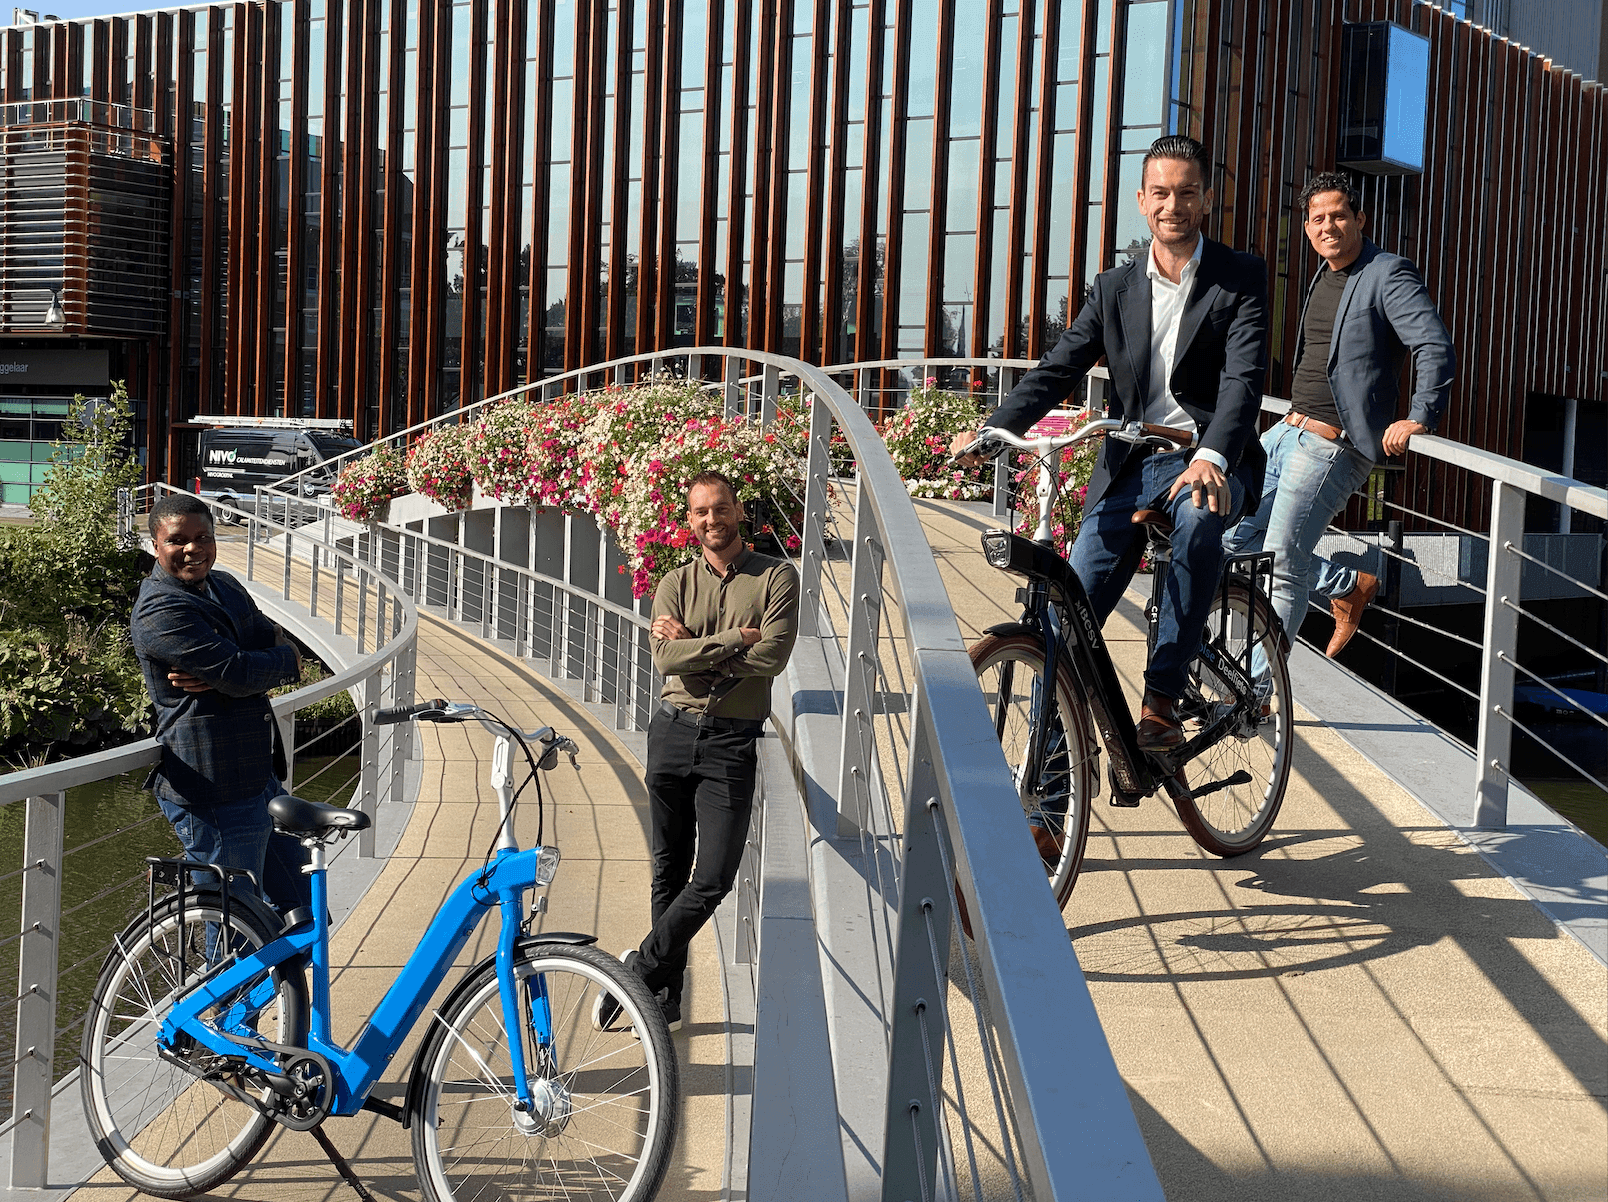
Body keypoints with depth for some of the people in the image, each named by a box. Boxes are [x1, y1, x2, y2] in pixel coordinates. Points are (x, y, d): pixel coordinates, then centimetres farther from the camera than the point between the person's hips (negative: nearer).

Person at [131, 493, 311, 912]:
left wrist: (217, 676, -16)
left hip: (257, 778, 9)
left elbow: (275, 642, 3)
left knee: (303, 908, 20)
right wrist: (286, 659, -3)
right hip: (213, 795, -9)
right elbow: (240, 674, -24)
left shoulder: (224, 586, 14)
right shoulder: (160, 610, -17)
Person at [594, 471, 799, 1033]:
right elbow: (666, 659, -8)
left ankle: (638, 968, 8)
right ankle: (666, 997, 19)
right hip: (673, 731, 3)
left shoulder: (777, 578, 1)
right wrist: (734, 639, -13)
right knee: (669, 872, 9)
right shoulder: (676, 584, 8)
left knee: (714, 877, -9)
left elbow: (771, 658, -14)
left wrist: (694, 646, -9)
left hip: (732, 741, -2)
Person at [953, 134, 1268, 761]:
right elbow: (1058, 367, 6)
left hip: (1212, 463, -3)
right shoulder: (1115, 287, 11)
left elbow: (1244, 378, -15)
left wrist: (1211, 458, -34)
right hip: (1132, 464, 3)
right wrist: (991, 432, -11)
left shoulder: (1241, 278, -1)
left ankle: (1161, 698, -28)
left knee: (1197, 518, -37)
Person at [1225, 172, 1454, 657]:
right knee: (1233, 535, 12)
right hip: (1288, 431, 9)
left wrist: (1418, 419, -21)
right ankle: (1349, 585, 23)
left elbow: (1436, 349, -19)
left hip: (1332, 445, -9)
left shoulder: (1389, 273, -11)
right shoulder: (1322, 277, 16)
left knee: (1282, 569, -8)